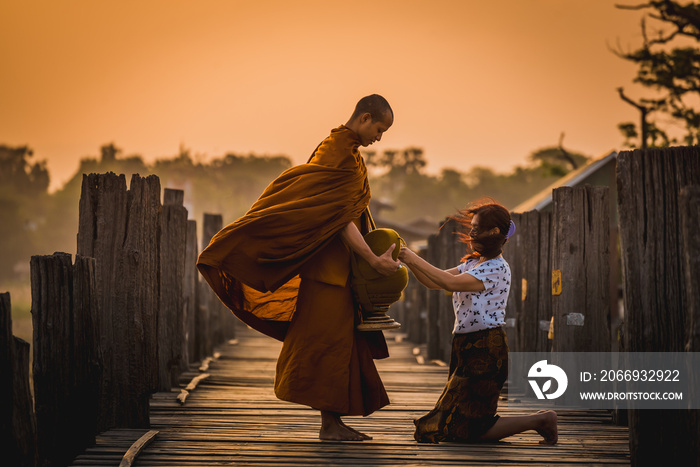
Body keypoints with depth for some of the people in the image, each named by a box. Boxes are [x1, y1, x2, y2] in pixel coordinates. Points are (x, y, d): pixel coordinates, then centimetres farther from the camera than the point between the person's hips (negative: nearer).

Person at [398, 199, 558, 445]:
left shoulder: (497, 269, -15)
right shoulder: (472, 263, 15)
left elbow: (450, 283, -26)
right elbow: (435, 282, 9)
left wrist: (415, 259, -22)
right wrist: (410, 261, -6)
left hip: (486, 351, -10)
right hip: (466, 347, 10)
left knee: (469, 430, -7)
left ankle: (540, 420, 4)